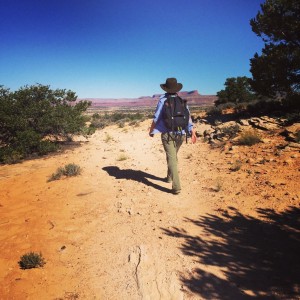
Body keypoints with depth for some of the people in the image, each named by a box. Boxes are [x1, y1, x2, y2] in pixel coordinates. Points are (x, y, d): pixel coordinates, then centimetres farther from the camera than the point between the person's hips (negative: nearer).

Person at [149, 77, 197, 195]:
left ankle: (176, 186, -14)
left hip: (167, 134, -4)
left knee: (172, 159, -6)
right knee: (173, 156, 25)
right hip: (180, 134, 4)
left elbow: (156, 117, -5)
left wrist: (151, 130, 8)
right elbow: (188, 118, 2)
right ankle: (170, 177, 40)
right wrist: (193, 133, 3)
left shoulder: (163, 99, -3)